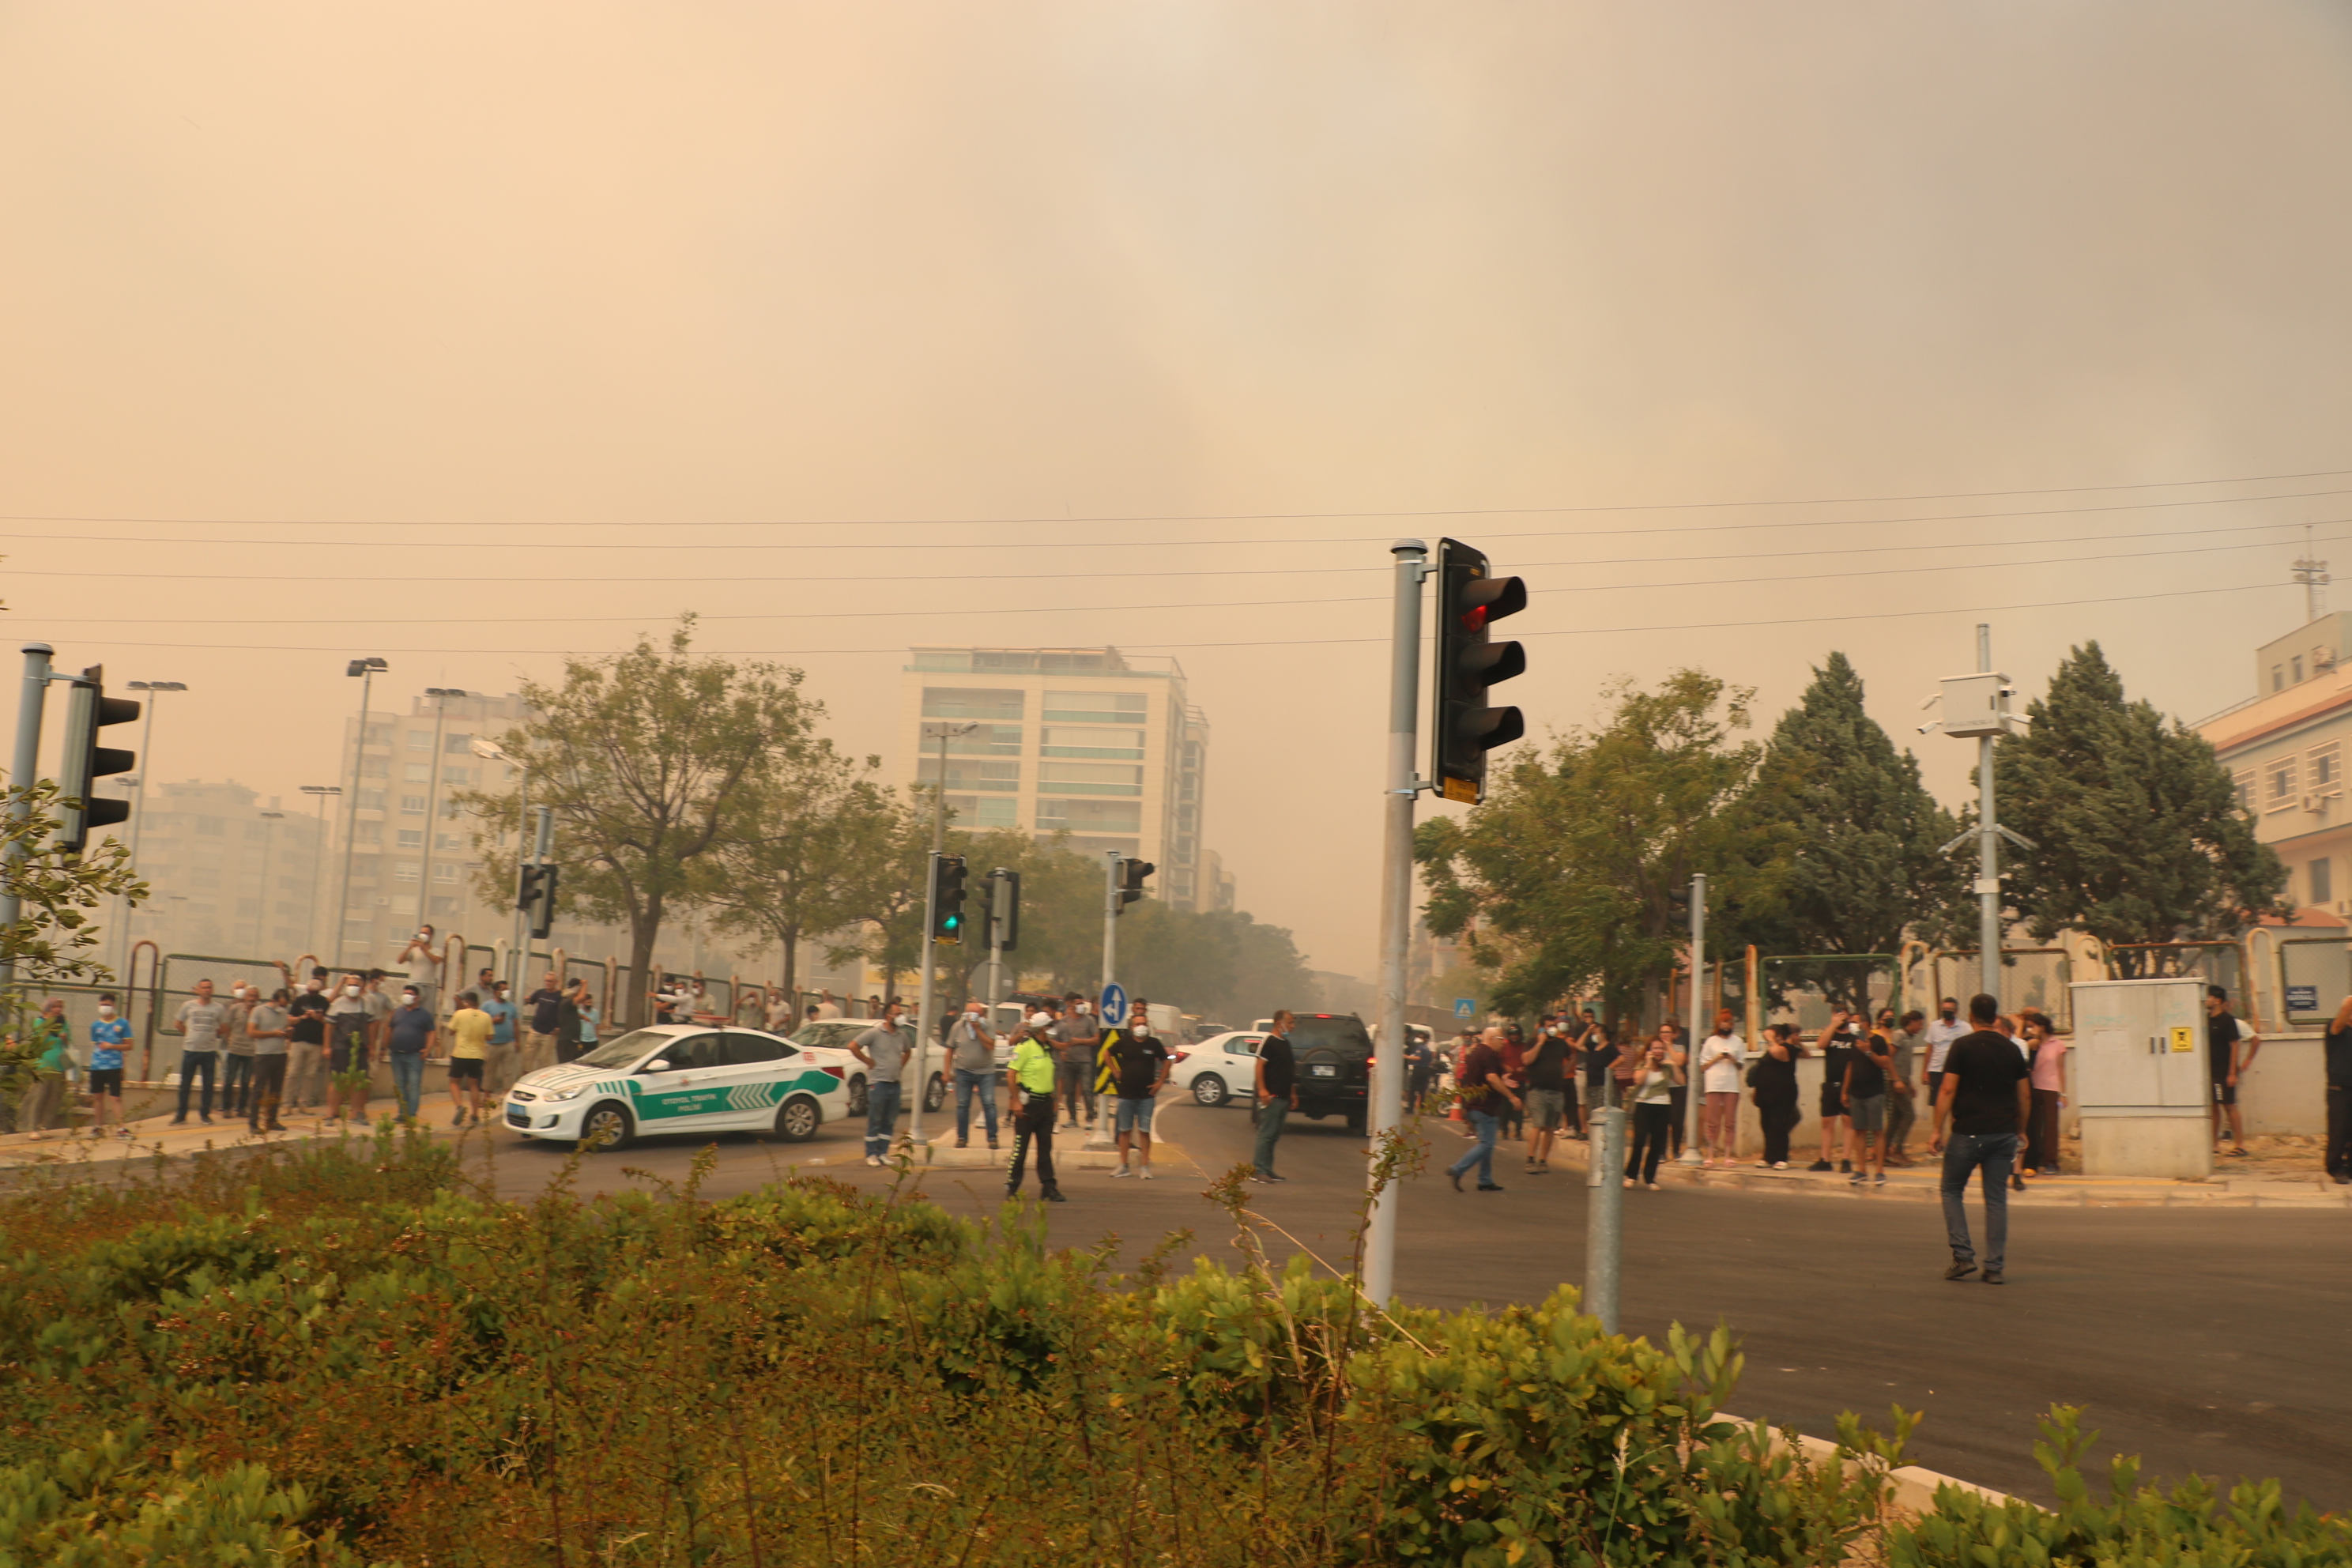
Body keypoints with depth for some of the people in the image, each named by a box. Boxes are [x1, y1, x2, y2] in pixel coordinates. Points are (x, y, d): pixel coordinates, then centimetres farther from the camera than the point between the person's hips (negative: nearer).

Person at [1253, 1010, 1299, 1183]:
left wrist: (1292, 1093, 23)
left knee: (1274, 1136, 11)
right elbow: (1260, 1066, -15)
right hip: (1271, 1096, -9)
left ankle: (1267, 1171, 15)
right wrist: (1262, 1089, -23)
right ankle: (1258, 1171, -8)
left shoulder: (1285, 1043, 18)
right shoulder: (1268, 1041, -9)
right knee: (1266, 1134, -9)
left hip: (1283, 1096, 9)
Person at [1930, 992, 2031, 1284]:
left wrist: (1938, 1131, -9)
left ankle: (1963, 1257, 2)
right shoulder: (2011, 1049, 7)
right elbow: (2025, 1096, 11)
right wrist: (2019, 1131, 23)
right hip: (2004, 1134, 4)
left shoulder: (1962, 1046, -5)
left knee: (1952, 1190, 11)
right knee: (1997, 1199, 7)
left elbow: (1948, 1090, -11)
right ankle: (1995, 1268, 6)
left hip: (1969, 1132, -4)